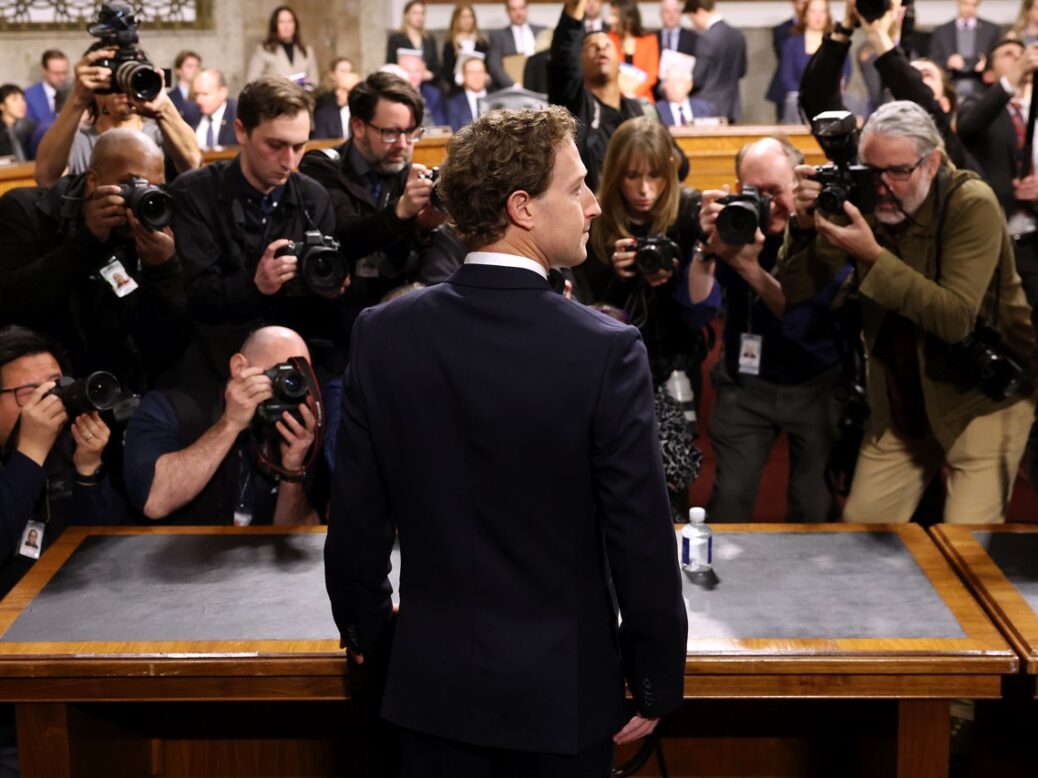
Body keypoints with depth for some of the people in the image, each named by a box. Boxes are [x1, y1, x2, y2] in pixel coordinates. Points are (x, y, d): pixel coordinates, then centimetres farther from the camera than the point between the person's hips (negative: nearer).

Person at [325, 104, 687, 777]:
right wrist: (657, 683, -2)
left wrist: (364, 624, 16)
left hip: (434, 678, 3)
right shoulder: (606, 349, -18)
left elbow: (357, 513, -1)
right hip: (563, 692, -3)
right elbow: (641, 537, -14)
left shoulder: (383, 334, -8)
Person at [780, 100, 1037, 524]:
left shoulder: (971, 205, -20)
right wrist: (806, 227, -24)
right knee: (861, 525, 6)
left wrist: (873, 255, -35)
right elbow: (793, 294, -7)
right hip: (901, 403, 5)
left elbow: (956, 319, -30)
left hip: (982, 398, -5)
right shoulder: (860, 202, -7)